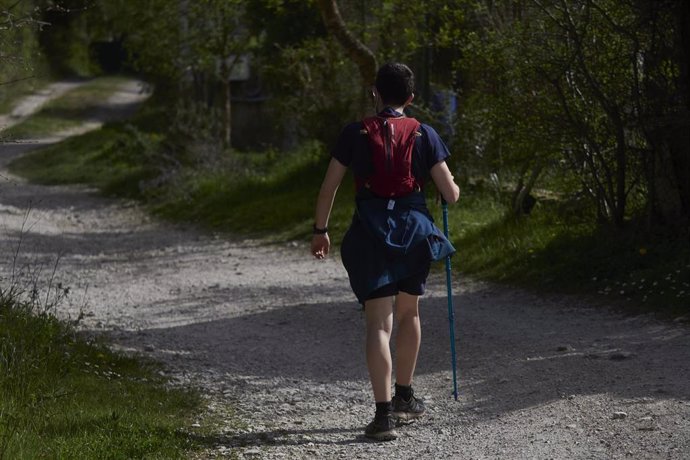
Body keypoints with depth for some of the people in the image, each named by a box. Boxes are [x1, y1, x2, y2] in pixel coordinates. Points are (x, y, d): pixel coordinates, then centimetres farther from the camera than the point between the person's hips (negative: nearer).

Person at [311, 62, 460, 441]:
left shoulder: (355, 134, 0)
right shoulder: (424, 135, 1)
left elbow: (328, 188, 1)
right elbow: (450, 195, 2)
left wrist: (320, 230, 15)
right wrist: (453, 186, 26)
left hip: (370, 232, -1)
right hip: (414, 229, 2)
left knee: (379, 323, -5)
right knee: (408, 313, 23)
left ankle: (384, 413, -16)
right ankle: (404, 398, 35)